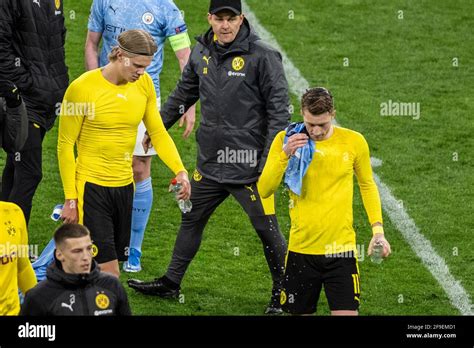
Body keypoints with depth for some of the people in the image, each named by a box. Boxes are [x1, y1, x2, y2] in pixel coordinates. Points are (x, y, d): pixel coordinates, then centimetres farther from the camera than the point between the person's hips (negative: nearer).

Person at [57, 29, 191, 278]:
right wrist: (70, 199, -9)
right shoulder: (82, 88, -14)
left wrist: (180, 171, -8)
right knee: (109, 273, -13)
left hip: (125, 186, 6)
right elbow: (65, 145, -8)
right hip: (91, 186, -6)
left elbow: (158, 133, 9)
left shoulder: (144, 83, 2)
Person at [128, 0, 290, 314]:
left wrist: (270, 160, -18)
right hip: (211, 161, 6)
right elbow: (184, 94, 23)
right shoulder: (202, 53, 6)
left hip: (249, 166, -6)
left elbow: (278, 109, -13)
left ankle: (283, 292, 17)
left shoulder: (262, 56, -13)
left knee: (267, 229, 0)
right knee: (191, 220, 18)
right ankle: (171, 282, 32)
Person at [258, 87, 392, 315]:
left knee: (346, 312, -11)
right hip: (300, 250, 1)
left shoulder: (354, 142, -1)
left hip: (341, 249, -1)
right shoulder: (286, 140, -3)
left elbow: (367, 185, 16)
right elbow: (264, 190, -7)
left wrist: (377, 228, 7)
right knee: (299, 312, 7)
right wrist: (285, 155, -20)